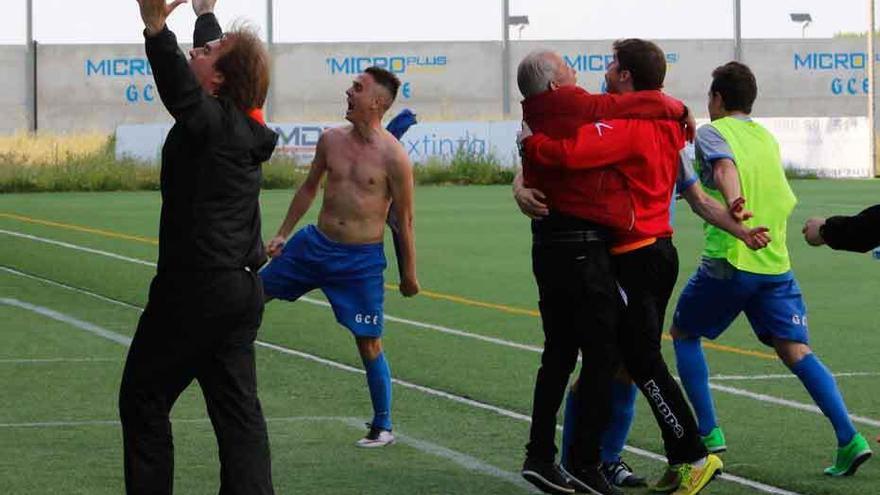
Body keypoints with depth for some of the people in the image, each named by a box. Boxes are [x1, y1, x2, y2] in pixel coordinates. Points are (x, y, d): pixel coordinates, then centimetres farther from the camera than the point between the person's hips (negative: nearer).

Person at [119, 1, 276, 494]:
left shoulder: (210, 122, -15)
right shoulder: (245, 124, 8)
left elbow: (178, 83, -37)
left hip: (194, 290, -8)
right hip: (242, 289, 8)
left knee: (143, 401, 4)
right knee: (237, 408, 7)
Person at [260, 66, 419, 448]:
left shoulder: (393, 156, -13)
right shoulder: (331, 140, 2)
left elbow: (404, 219, -6)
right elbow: (309, 188, 17)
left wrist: (409, 274, -1)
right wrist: (283, 234, 17)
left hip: (362, 259, -5)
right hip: (315, 244, 5)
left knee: (369, 344, 0)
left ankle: (383, 427, 13)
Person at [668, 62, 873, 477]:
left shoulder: (712, 133, -1)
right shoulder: (767, 138, 19)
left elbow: (724, 166, -23)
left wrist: (731, 201, -44)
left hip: (729, 260, -5)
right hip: (775, 262, 5)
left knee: (683, 333, 16)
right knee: (796, 350, -1)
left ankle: (709, 435, 9)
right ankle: (849, 439, -18)